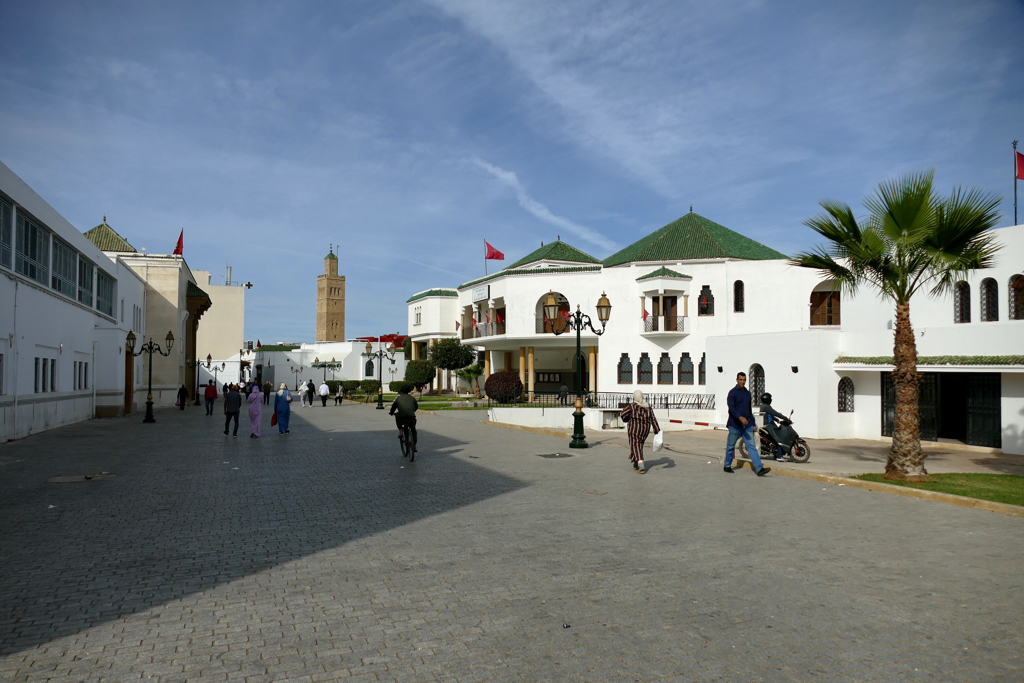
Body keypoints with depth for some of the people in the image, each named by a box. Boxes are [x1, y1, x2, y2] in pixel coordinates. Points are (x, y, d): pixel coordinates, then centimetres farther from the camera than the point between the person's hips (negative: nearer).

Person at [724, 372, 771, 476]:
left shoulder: (748, 393, 14)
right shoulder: (732, 392, -5)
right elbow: (731, 407, -19)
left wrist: (753, 424, 20)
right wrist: (740, 417, -34)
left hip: (747, 425, 5)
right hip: (735, 425, -4)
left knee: (752, 446, -5)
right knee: (730, 446, 8)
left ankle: (759, 468, -13)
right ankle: (727, 466, 25)